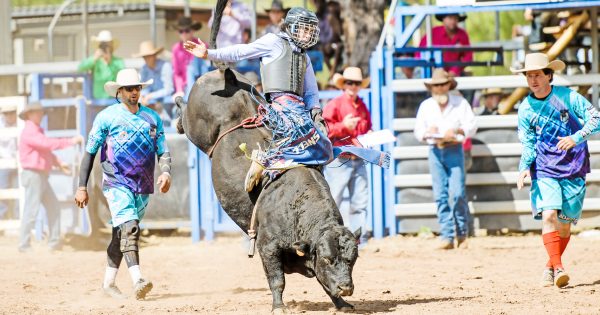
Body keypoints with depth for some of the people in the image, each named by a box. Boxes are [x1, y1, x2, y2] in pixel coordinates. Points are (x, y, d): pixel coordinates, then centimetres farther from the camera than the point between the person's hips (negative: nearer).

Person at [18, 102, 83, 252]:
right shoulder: (29, 132, -14)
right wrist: (71, 141, -24)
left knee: (53, 207, 11)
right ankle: (24, 245, -6)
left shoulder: (37, 131, 18)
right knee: (31, 210, -9)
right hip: (33, 175, -10)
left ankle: (54, 243, 14)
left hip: (42, 177, 10)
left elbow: (46, 150, 24)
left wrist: (59, 163, 11)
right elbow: (49, 143, -26)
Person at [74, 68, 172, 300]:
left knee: (121, 233, 13)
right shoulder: (107, 117, -1)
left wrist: (165, 172, -11)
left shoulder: (152, 118, 9)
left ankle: (109, 282, 24)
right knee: (129, 228, -21)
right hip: (117, 183, -4)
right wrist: (82, 187, -1)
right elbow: (90, 153, 2)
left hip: (143, 186, 4)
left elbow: (163, 151, 10)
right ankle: (137, 280, -33)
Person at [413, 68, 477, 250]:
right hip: (435, 151, 3)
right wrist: (428, 132, -8)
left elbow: (471, 127, 2)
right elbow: (418, 131, 14)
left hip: (454, 150, -3)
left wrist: (457, 131, -16)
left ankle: (462, 233, 5)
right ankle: (447, 236, 0)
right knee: (440, 195, -2)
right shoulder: (426, 106, 14)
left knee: (457, 193, -11)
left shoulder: (460, 103, 5)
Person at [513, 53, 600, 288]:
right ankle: (558, 268, -25)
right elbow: (528, 143, 6)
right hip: (544, 170, 1)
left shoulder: (568, 97, -6)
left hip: (573, 169, -1)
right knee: (548, 215, -20)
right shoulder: (526, 109, 2)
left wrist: (576, 138, -23)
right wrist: (524, 167, -12)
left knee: (565, 222, 4)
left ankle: (550, 267, 23)